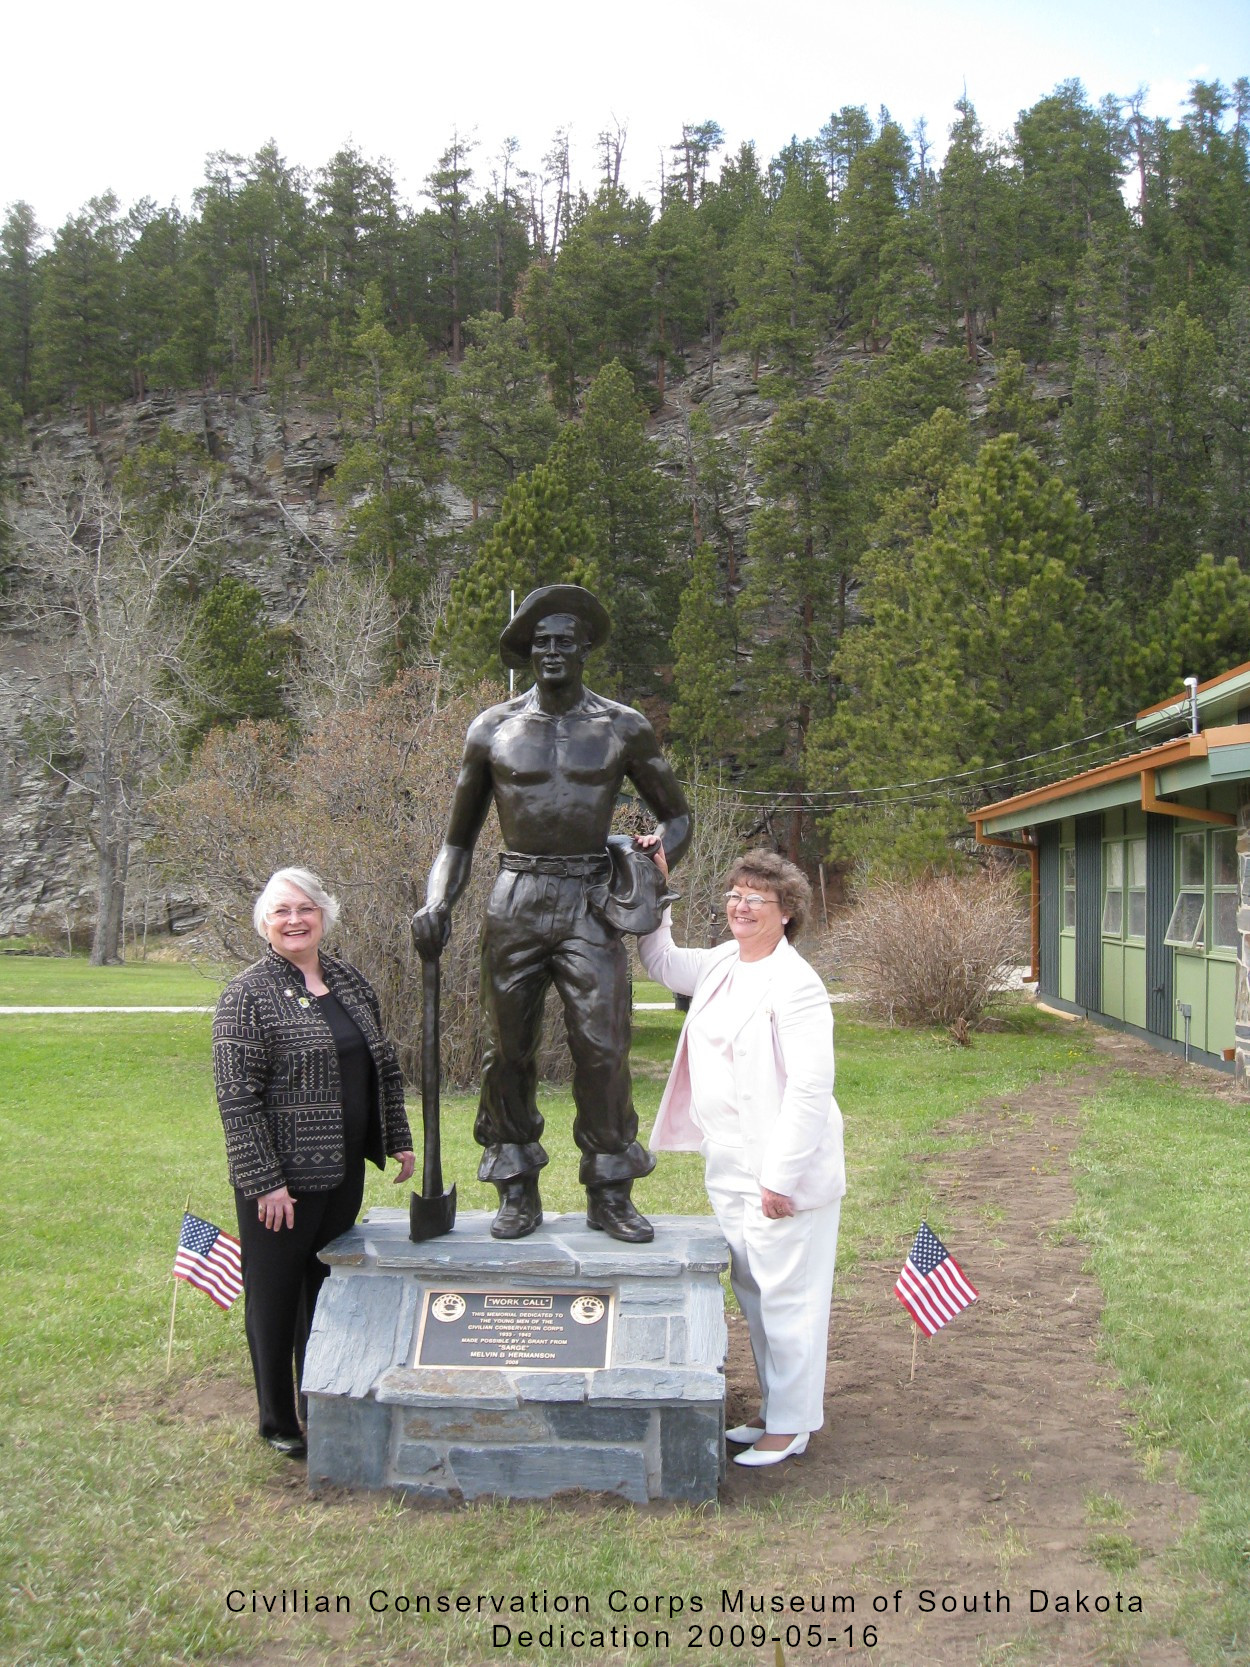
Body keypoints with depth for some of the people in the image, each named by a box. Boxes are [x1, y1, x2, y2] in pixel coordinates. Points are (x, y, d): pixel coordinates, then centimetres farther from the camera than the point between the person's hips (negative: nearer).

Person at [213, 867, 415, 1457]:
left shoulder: (351, 983, 7)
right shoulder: (249, 995, -12)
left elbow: (383, 1067, 16)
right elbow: (237, 1097, -15)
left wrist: (398, 1139, 14)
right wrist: (265, 1182, -18)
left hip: (344, 1169, 6)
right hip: (282, 1176, -6)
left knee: (329, 1289, 17)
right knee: (276, 1297, 7)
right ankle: (279, 1422, 23)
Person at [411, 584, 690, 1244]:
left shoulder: (623, 729, 6)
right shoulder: (492, 730, 7)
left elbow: (676, 815, 16)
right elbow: (459, 837, 13)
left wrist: (651, 866, -4)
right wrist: (436, 903, -4)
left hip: (591, 901, -1)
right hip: (515, 900, 1)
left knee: (603, 1048, -6)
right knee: (509, 1049, 2)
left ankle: (610, 1193, 6)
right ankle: (517, 1192, 14)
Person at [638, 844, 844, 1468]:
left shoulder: (795, 984, -18)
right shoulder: (720, 965, 8)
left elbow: (810, 1087, -21)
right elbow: (661, 961, 27)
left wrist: (781, 1176, -22)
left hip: (781, 1172, -9)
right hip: (729, 1169, 9)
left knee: (785, 1295, 1)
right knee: (751, 1291, 18)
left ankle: (791, 1424, 15)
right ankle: (773, 1408, 33)